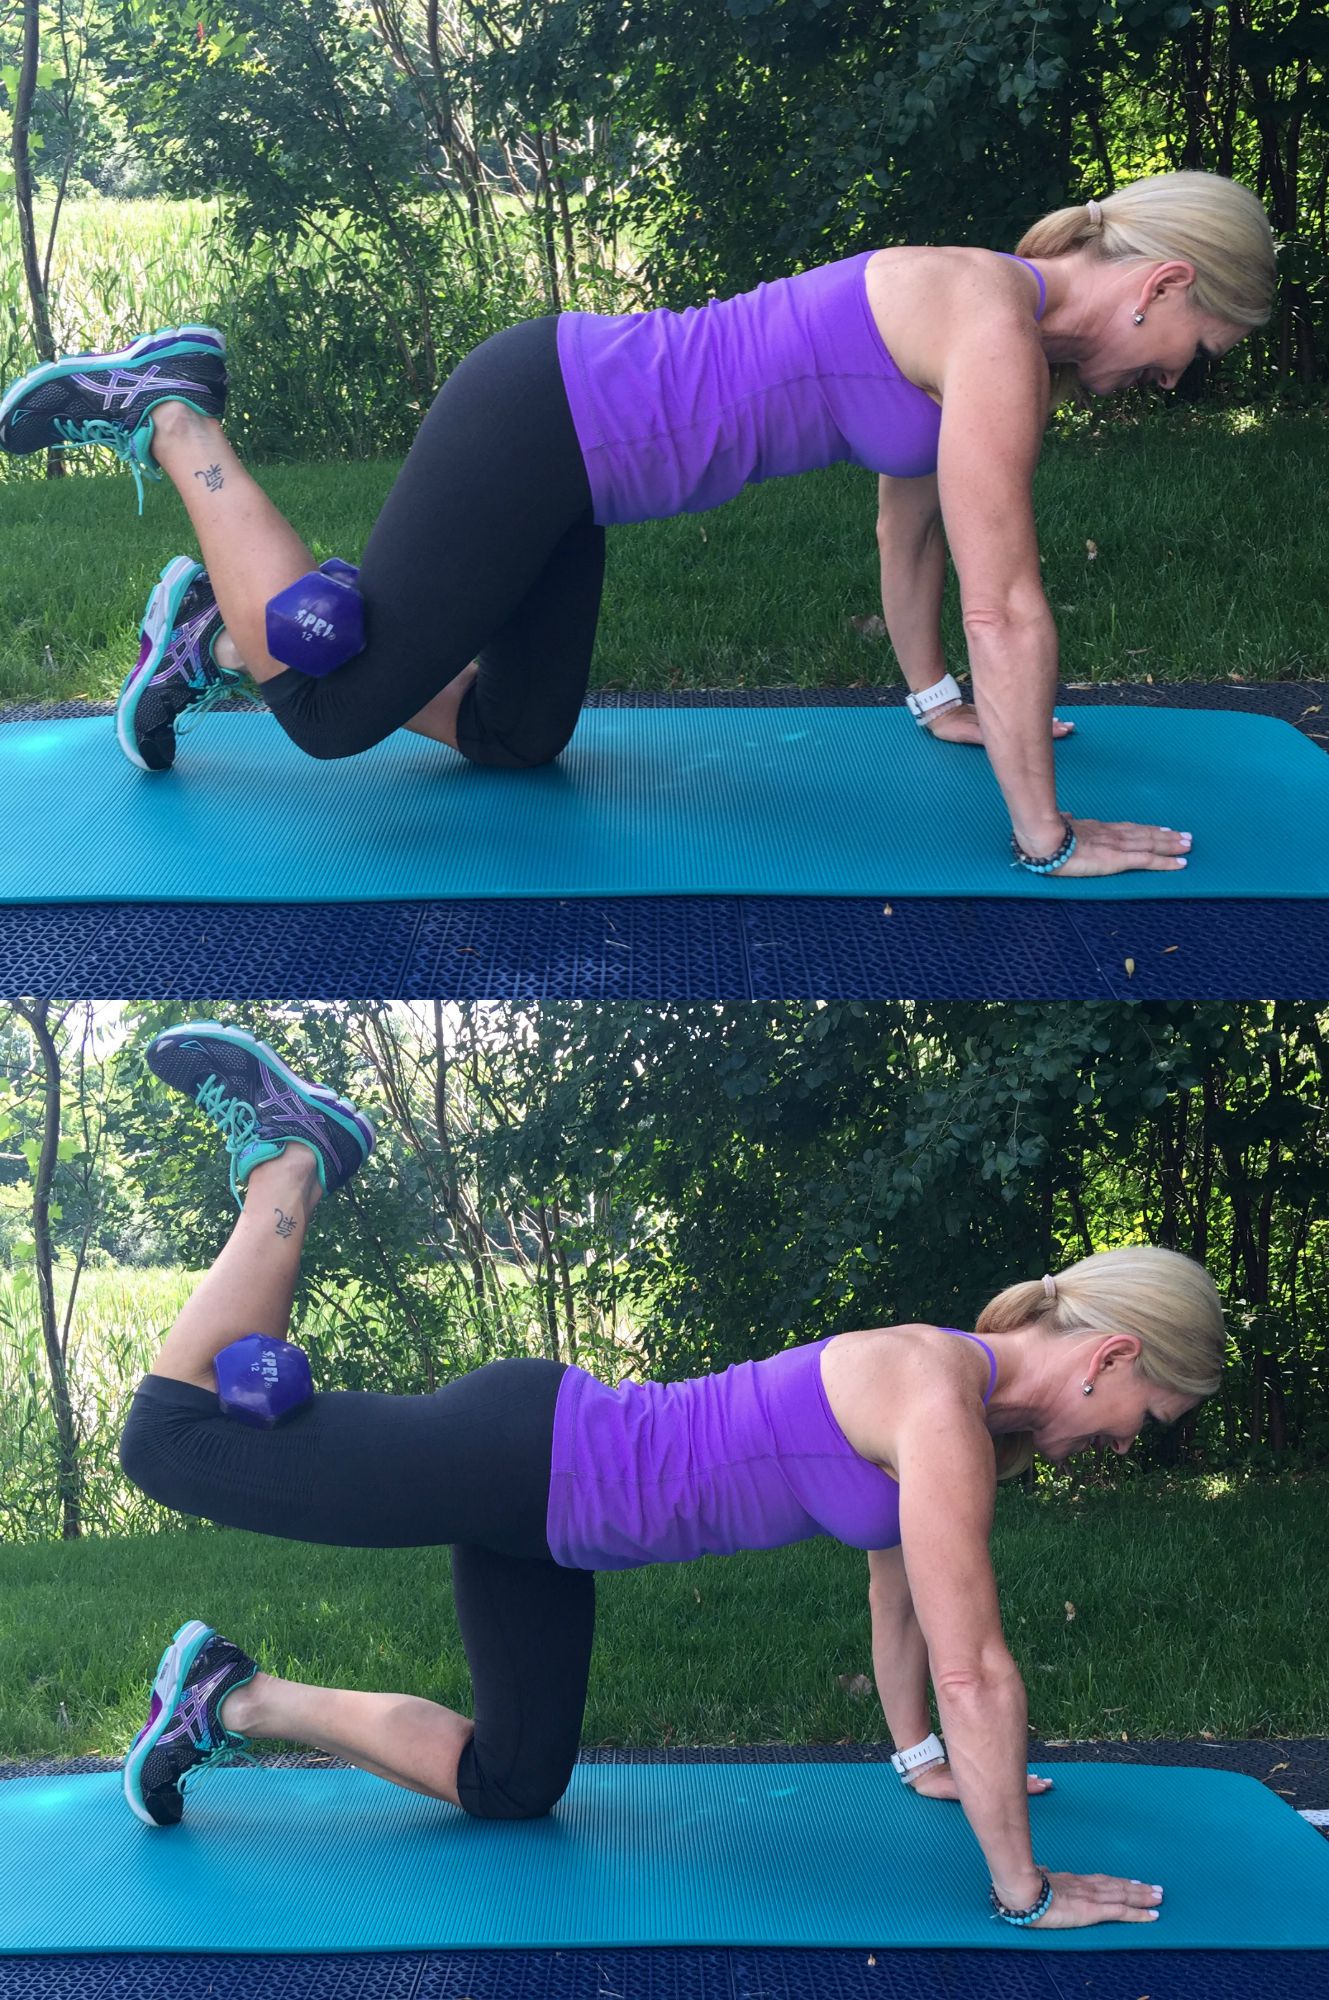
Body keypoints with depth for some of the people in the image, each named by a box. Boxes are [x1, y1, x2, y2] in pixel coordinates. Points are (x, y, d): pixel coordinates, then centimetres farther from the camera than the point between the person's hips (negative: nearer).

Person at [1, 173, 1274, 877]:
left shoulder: (977, 308, 10)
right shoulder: (1001, 337, -21)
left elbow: (909, 525, 23)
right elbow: (1005, 606, -22)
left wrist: (938, 701, 30)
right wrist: (1046, 840, -17)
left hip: (568, 449, 10)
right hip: (536, 421, -10)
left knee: (517, 737, 17)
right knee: (330, 709, -10)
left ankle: (222, 636, 24)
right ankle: (167, 413, 4)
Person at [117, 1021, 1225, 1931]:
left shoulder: (964, 1396, 6)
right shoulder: (943, 1408, -23)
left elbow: (899, 1587, 21)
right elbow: (973, 1670, -25)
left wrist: (924, 1758, 26)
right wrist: (1024, 1890, -19)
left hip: (549, 1509, 10)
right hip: (517, 1452, -10)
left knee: (511, 1788, 19)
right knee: (173, 1439, -10)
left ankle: (234, 1703, 25)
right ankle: (290, 1160, 5)